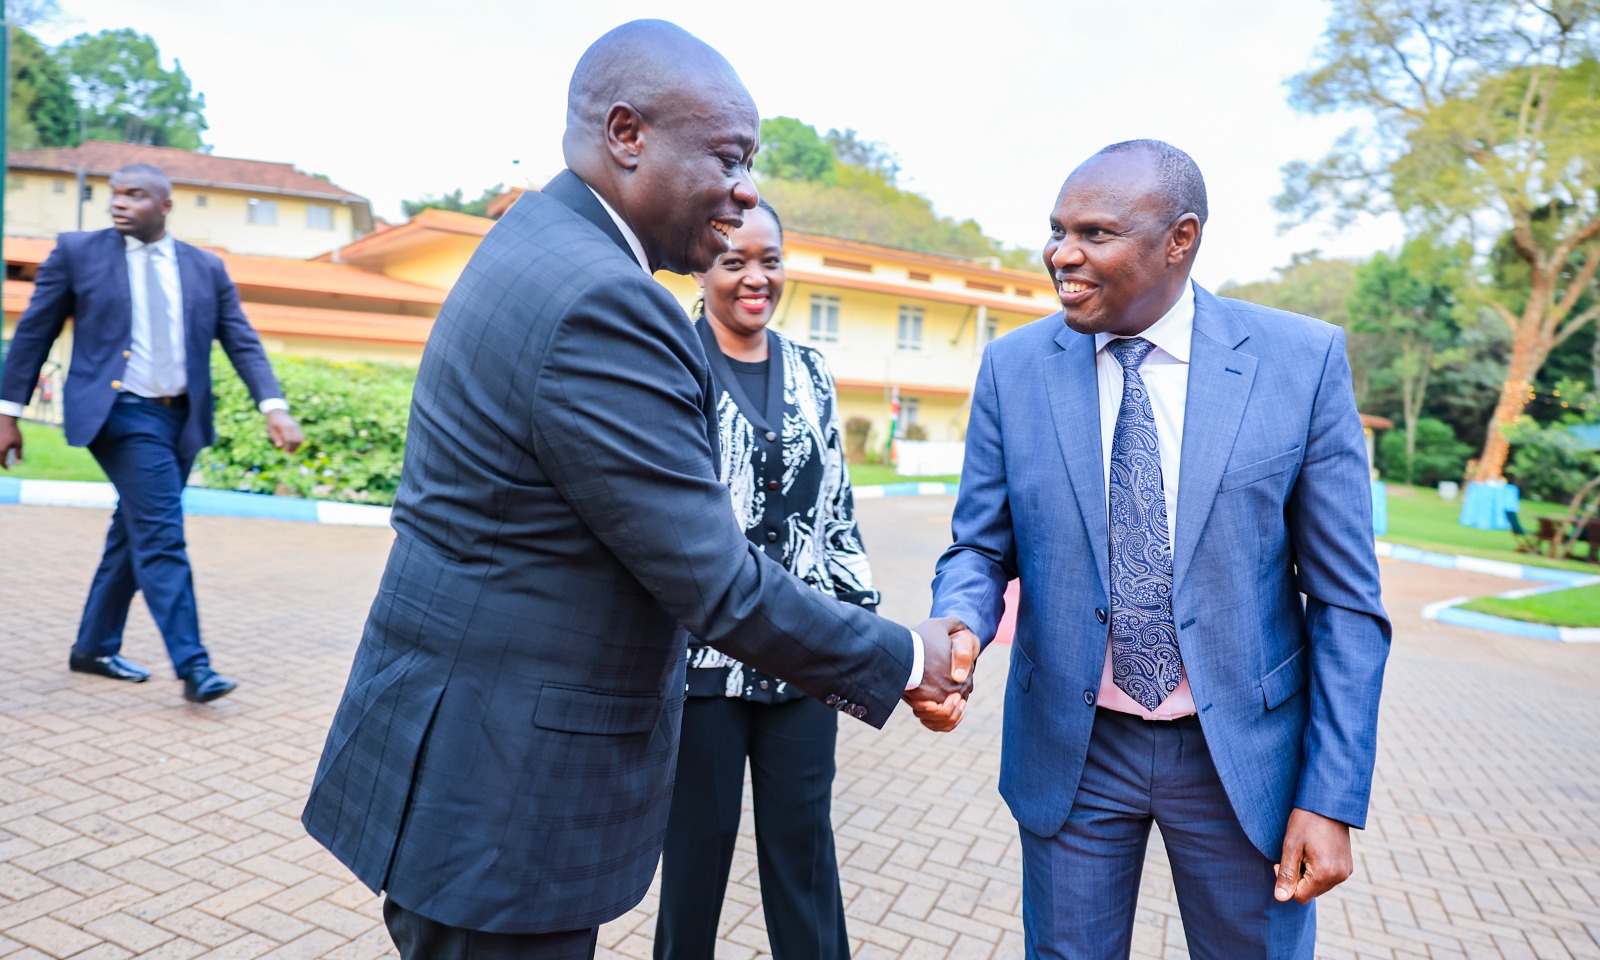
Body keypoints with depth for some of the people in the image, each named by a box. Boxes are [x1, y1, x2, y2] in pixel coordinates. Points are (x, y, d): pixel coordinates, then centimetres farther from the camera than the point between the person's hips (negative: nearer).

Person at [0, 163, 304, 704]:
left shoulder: (206, 268, 8)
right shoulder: (78, 252, 2)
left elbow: (243, 343, 2)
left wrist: (274, 407, -12)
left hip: (181, 417, 4)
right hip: (121, 413, -4)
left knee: (134, 535, 14)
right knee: (161, 536, -13)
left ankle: (94, 648, 29)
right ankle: (192, 666, -11)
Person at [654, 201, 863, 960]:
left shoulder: (811, 373, 9)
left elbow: (837, 506, 12)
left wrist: (863, 621, 8)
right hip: (701, 651, -3)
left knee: (804, 842, 12)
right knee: (697, 842, 12)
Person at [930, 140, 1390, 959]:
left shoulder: (1304, 360, -8)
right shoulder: (1012, 367, -4)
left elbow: (1346, 599, -6)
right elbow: (980, 548, 0)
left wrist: (1332, 797, -7)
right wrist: (957, 628, -23)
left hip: (1243, 750, 0)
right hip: (1071, 747, 1)